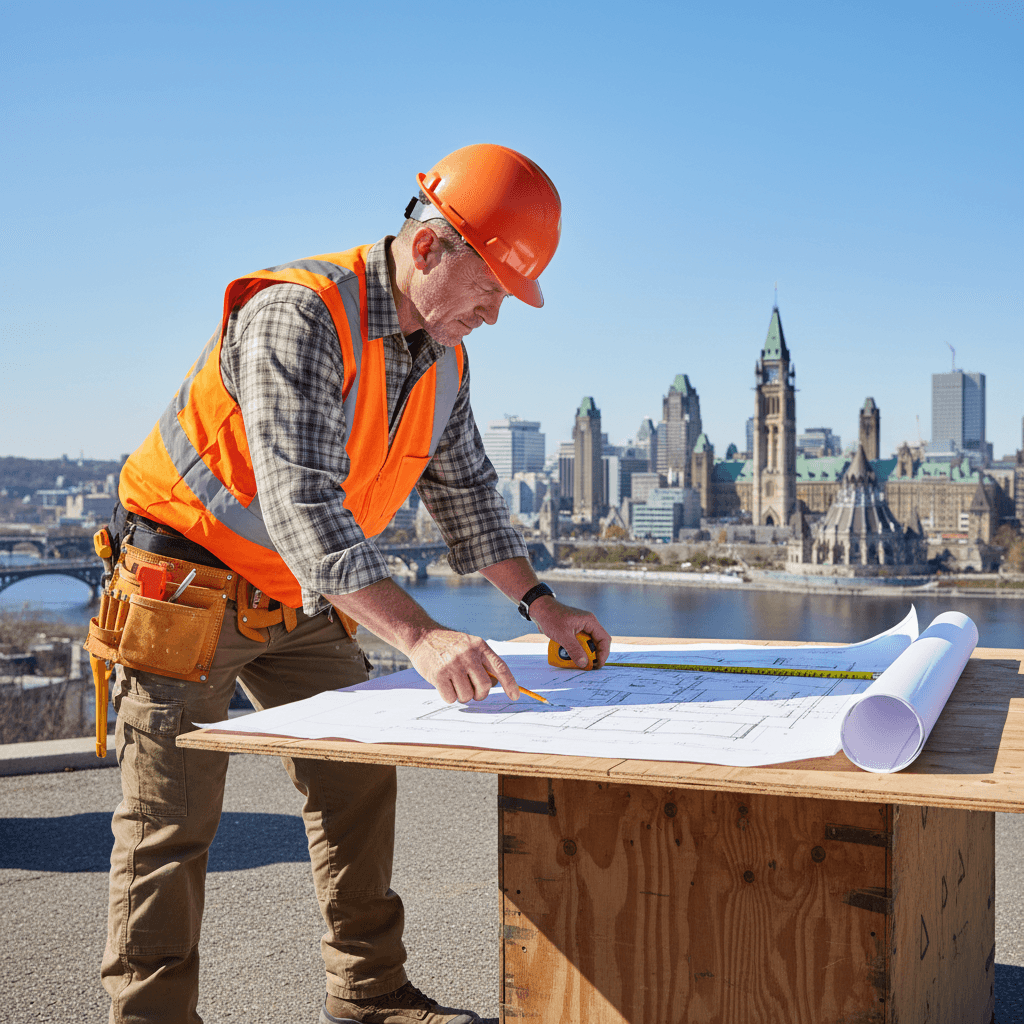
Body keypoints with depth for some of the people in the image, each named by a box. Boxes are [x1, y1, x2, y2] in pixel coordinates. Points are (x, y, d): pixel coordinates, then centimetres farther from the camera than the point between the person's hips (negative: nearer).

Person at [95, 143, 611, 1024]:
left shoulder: (443, 358, 1)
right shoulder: (300, 315, -27)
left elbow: (466, 489, 13)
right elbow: (299, 500, -37)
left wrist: (541, 605, 4)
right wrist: (419, 636, -44)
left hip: (299, 603, 8)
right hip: (189, 587, -8)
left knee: (358, 782, 8)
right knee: (171, 821, -3)